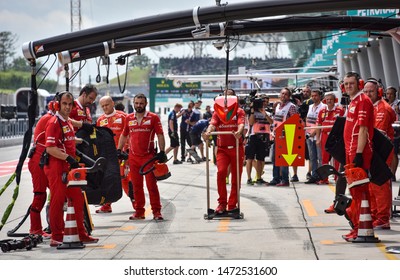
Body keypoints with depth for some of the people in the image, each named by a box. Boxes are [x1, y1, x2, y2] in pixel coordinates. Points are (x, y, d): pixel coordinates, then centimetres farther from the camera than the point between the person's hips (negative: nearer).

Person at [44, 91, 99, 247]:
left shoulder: (68, 122, 17)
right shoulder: (54, 122, -13)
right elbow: (50, 148, -20)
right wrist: (68, 158, -23)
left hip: (69, 168, 10)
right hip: (56, 168, -10)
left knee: (78, 199, 11)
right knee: (57, 201, -5)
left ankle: (81, 234, 18)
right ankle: (56, 238, 1)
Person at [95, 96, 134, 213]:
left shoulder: (122, 116, -1)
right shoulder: (100, 120, 13)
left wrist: (127, 148, -7)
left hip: (121, 152, -4)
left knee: (125, 177, -5)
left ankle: (134, 201, 5)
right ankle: (106, 205, 10)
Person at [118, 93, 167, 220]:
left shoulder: (153, 118, 1)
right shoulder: (129, 118, 11)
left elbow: (160, 135, -1)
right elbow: (124, 135, 21)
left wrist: (162, 152, -9)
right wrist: (119, 150, 16)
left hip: (149, 156, -4)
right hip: (133, 157, 4)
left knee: (152, 185, -6)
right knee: (136, 185, 7)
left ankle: (156, 211, -3)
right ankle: (139, 211, 14)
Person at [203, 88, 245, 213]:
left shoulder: (239, 111, 6)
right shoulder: (218, 112, 9)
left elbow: (241, 123, -13)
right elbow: (212, 124, -7)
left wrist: (239, 132, -36)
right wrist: (208, 132, -30)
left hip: (237, 147, 0)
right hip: (222, 148, 0)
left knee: (236, 176, 2)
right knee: (221, 172, -17)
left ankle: (232, 205, 11)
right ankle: (222, 203, -7)